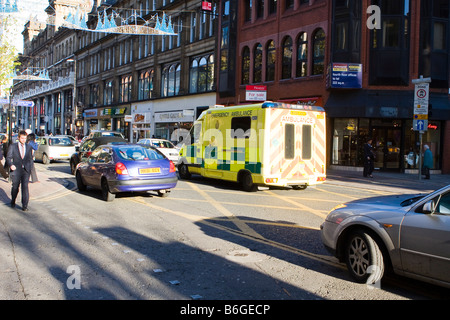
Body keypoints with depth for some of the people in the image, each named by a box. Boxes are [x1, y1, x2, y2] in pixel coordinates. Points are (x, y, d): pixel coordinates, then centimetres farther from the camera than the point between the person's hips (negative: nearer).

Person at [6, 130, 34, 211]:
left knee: (25, 187, -11)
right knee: (15, 187, 10)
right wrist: (11, 165, -17)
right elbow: (8, 157, 1)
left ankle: (25, 205, -9)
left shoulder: (28, 147, 10)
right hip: (16, 170, -1)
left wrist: (29, 168, 9)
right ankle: (13, 202, 35)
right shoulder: (13, 146, 3)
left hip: (26, 171, 1)